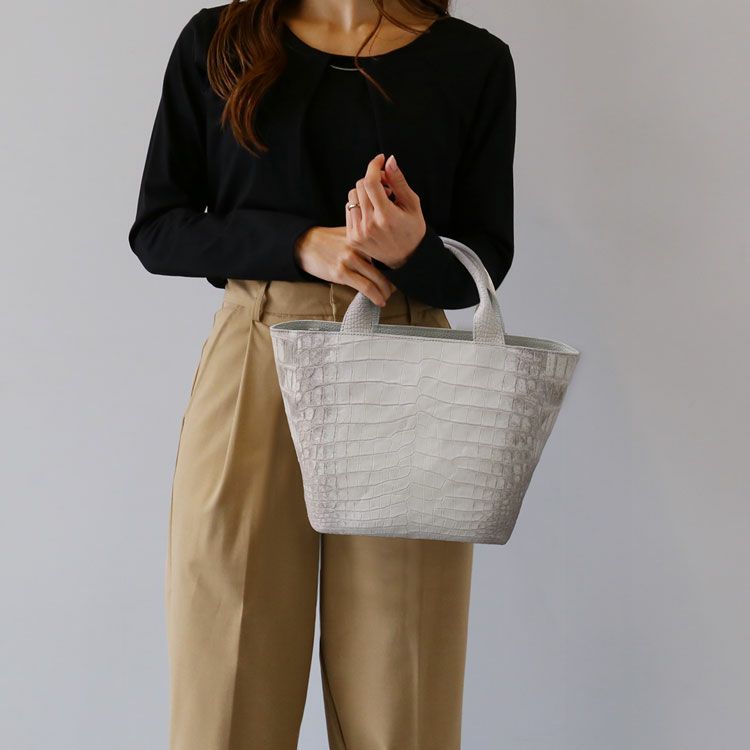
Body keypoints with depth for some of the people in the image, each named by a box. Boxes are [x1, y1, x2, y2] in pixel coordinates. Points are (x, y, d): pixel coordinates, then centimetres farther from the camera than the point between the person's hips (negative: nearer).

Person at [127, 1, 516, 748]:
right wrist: (303, 243, -11)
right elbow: (155, 230, 5)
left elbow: (484, 259, 8)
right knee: (226, 683, 3)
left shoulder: (475, 61, 6)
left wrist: (413, 251, -16)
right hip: (251, 372, 0)